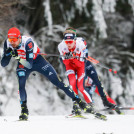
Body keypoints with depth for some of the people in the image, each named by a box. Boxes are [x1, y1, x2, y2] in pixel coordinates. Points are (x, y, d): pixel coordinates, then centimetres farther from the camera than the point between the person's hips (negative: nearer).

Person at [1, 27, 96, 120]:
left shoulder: (27, 42, -36)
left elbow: (29, 65, -37)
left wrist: (18, 57, -50)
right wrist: (8, 54, -37)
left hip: (37, 61, -3)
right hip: (22, 65, 3)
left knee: (57, 82, -6)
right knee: (21, 84, -23)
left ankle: (79, 101, 0)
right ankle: (24, 110, -8)